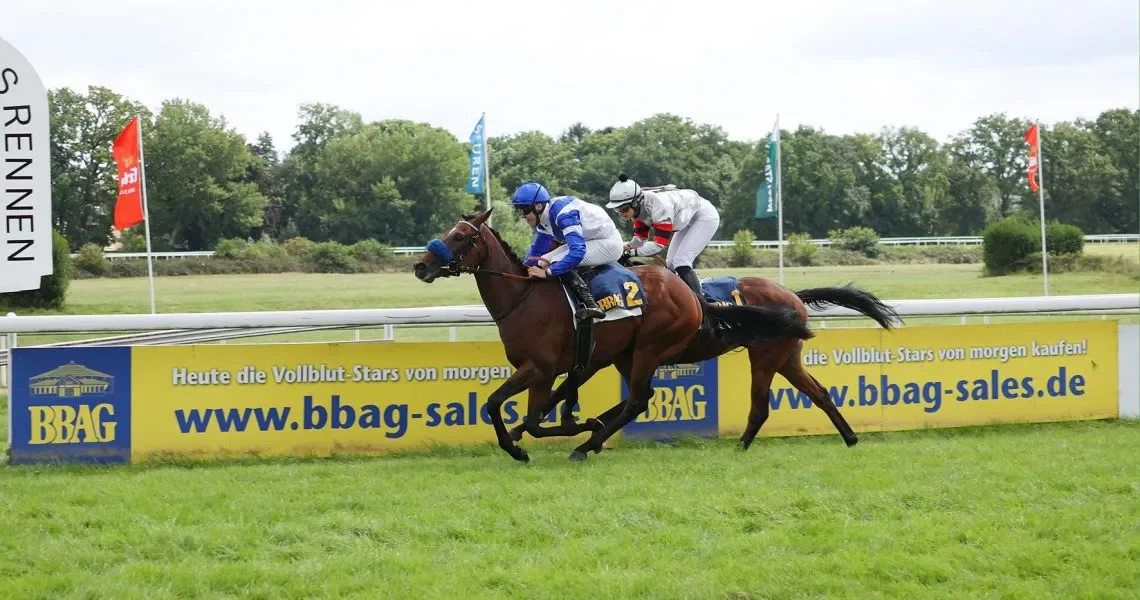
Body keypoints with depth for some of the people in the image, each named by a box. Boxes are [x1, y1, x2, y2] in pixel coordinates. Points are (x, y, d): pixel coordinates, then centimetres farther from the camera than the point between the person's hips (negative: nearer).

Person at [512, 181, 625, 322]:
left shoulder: (564, 214, -31)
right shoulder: (543, 218, -1)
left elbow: (578, 252, -40)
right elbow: (537, 250, 14)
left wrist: (547, 272, -39)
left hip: (609, 243, -10)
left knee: (557, 263, -26)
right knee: (543, 262, 4)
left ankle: (589, 305, -32)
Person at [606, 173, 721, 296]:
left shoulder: (659, 206, -38)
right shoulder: (637, 207, -13)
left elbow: (660, 244, -34)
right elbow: (640, 238, -5)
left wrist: (632, 252, -38)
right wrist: (623, 248, -23)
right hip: (688, 220, 9)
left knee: (681, 264, -18)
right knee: (670, 264, 5)